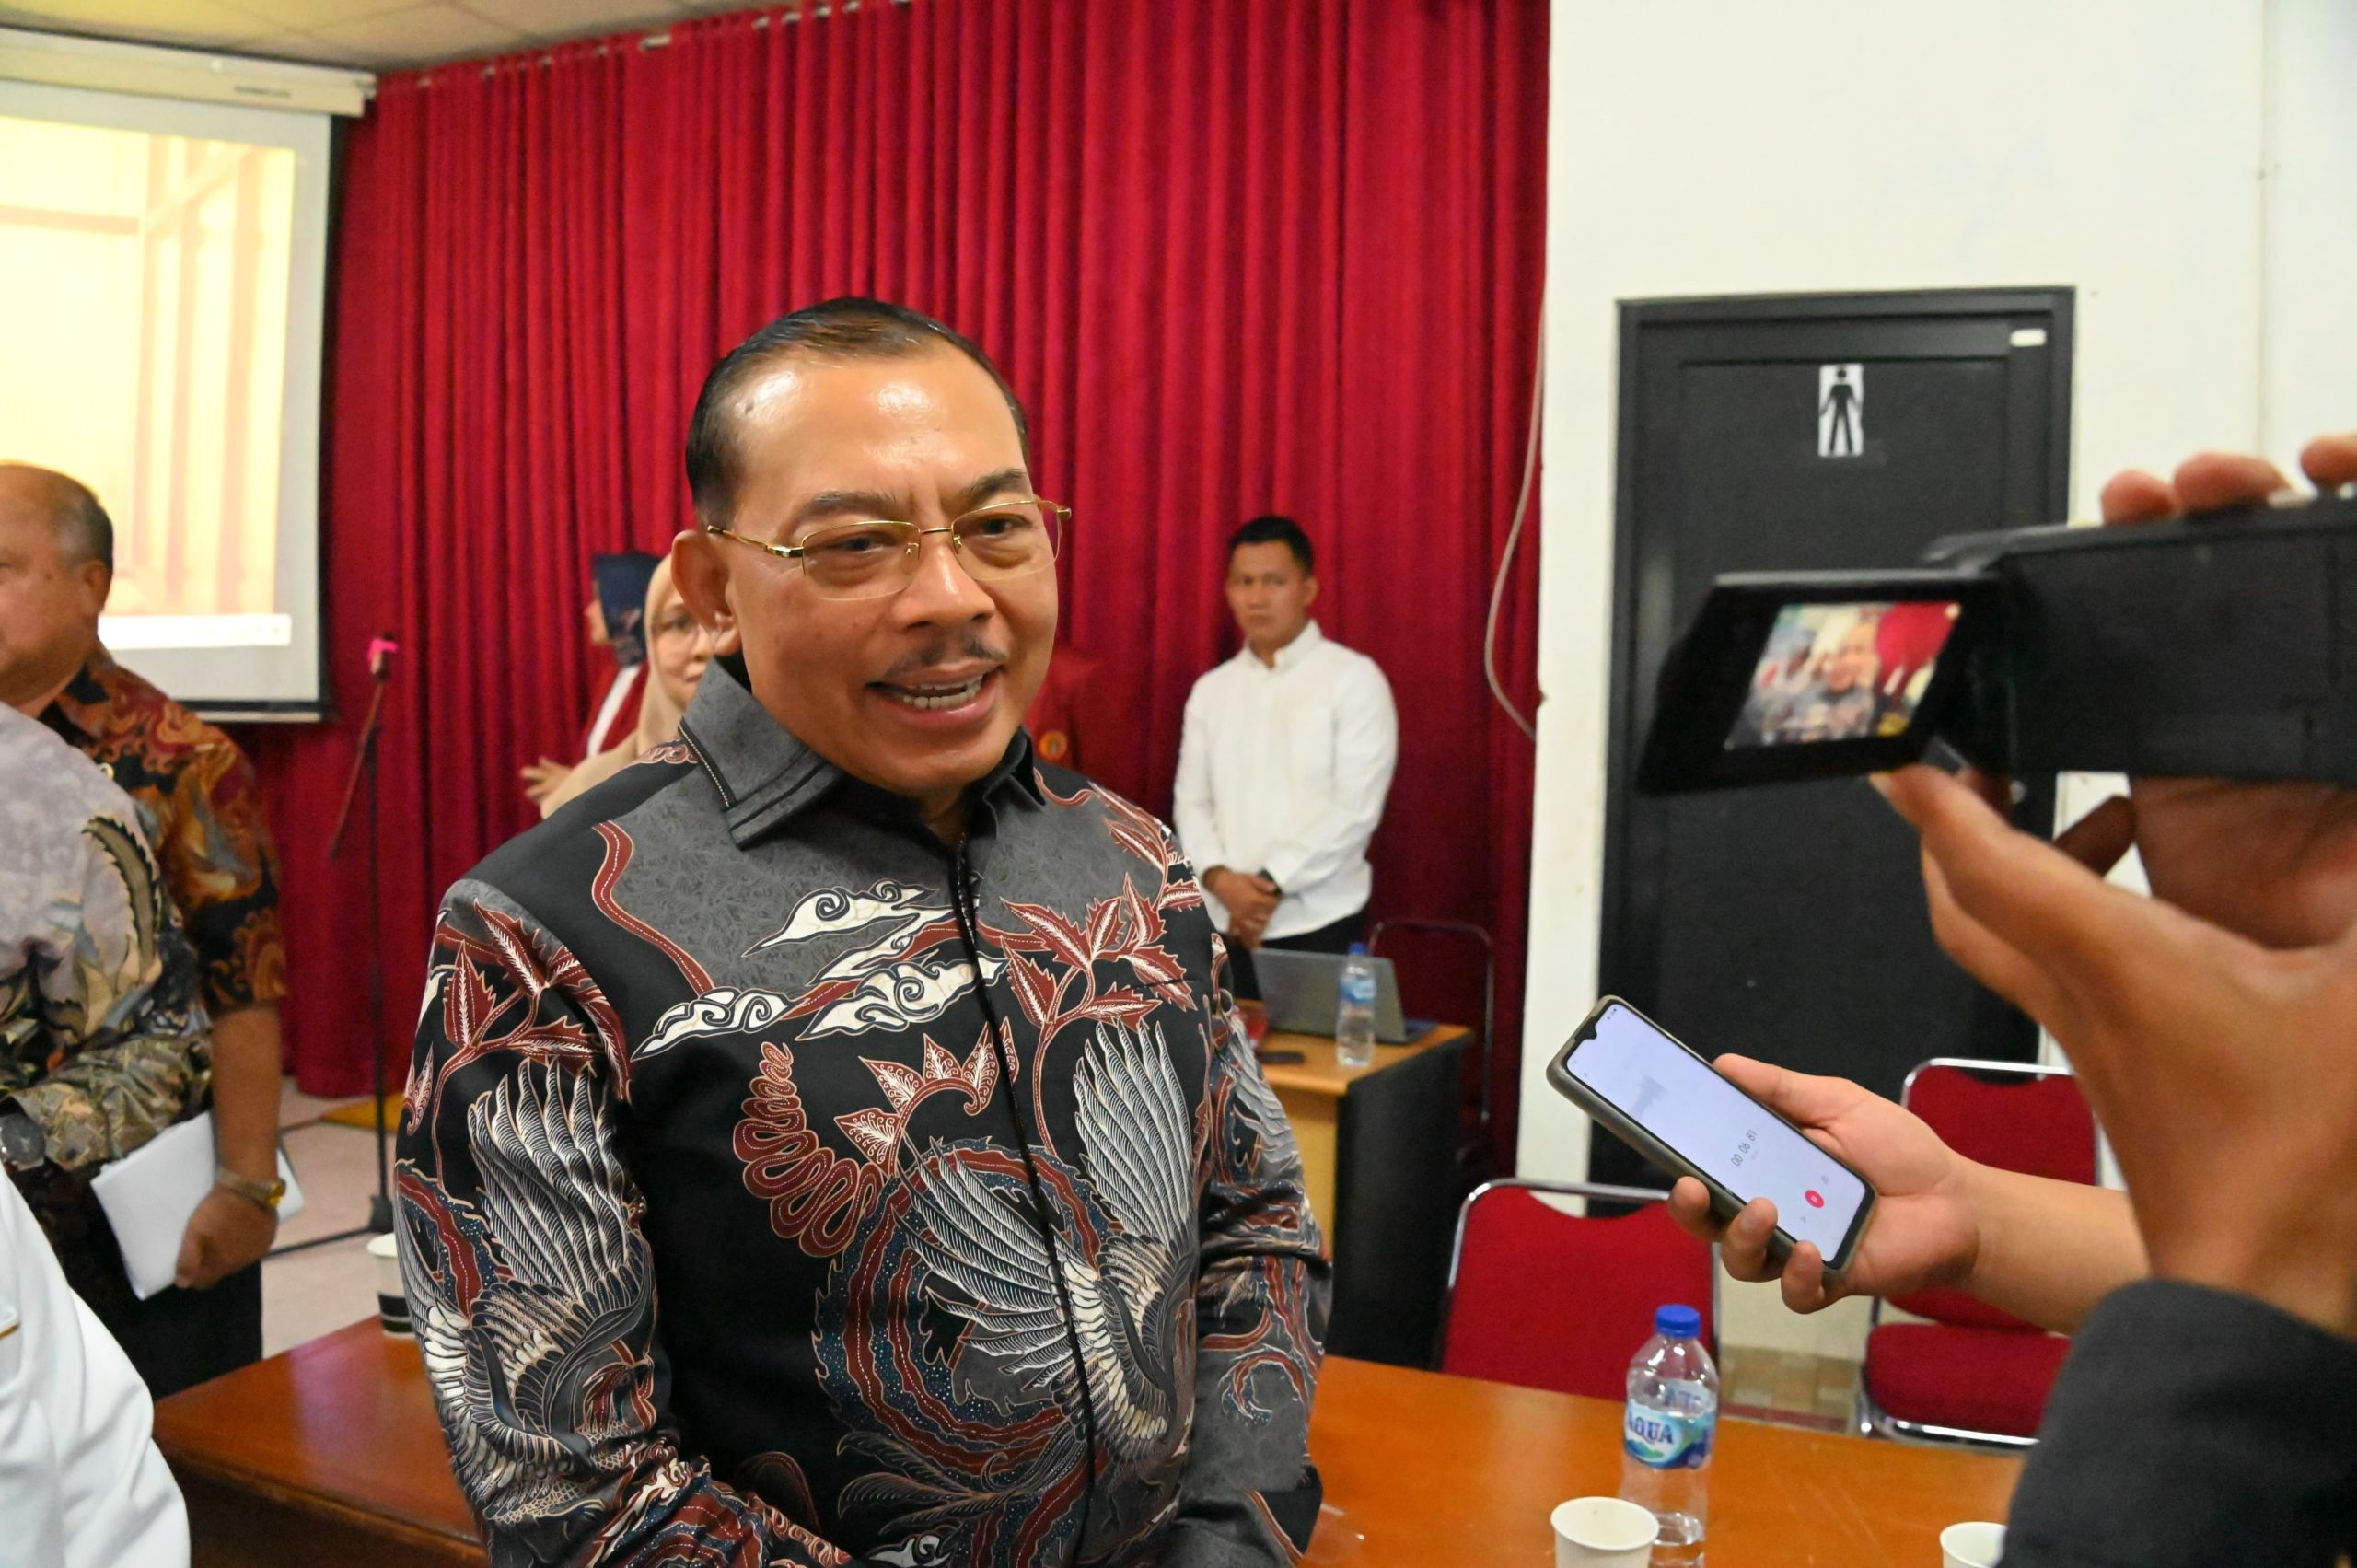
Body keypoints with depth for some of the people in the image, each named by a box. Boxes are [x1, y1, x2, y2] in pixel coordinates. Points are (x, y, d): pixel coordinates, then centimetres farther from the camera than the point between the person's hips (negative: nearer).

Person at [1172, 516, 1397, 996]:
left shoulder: (1355, 679, -3)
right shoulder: (1211, 690, 12)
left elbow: (1355, 807, -10)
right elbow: (1191, 801, 9)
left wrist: (1271, 883, -14)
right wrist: (1220, 879, -10)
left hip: (1319, 924, -4)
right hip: (1225, 924, 4)